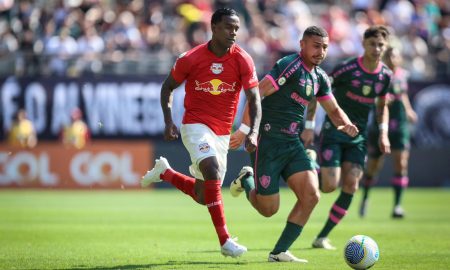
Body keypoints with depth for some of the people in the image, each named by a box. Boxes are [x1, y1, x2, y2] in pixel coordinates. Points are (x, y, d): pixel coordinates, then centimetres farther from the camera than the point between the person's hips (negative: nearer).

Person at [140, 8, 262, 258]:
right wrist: (168, 121, -4)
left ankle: (164, 172, 37)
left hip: (223, 132, 4)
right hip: (196, 125, -4)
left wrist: (253, 132, -24)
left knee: (204, 196, 8)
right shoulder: (191, 59, -10)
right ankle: (225, 240, -27)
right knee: (212, 169, -30)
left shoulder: (243, 60, -7)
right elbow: (168, 87, 6)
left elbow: (254, 98, -9)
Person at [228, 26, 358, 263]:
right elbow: (256, 93, -20)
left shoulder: (319, 77, 12)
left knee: (311, 195, -10)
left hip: (293, 144, 8)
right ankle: (246, 180, 30)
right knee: (269, 209, -4)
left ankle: (279, 252, 1)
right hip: (268, 142, -8)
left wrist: (345, 123, 0)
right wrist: (244, 130, -26)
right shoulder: (290, 65, -14)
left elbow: (333, 110, 23)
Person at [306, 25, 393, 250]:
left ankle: (322, 237, 2)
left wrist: (383, 132, 4)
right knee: (329, 186, -16)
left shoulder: (385, 75, 2)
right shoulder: (347, 69, -14)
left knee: (350, 185, -8)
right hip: (333, 132, -5)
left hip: (358, 136, 5)